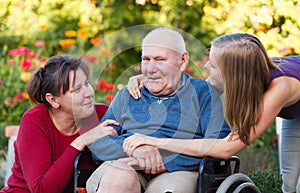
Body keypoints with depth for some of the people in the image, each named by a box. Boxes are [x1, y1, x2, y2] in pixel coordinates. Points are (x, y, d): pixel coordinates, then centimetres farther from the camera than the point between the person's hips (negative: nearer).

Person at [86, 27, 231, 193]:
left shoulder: (202, 93, 11)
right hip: (127, 168, 2)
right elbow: (96, 141, 12)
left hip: (177, 172, -2)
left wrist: (165, 162, -15)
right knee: (118, 178, -35)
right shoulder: (127, 94, 22)